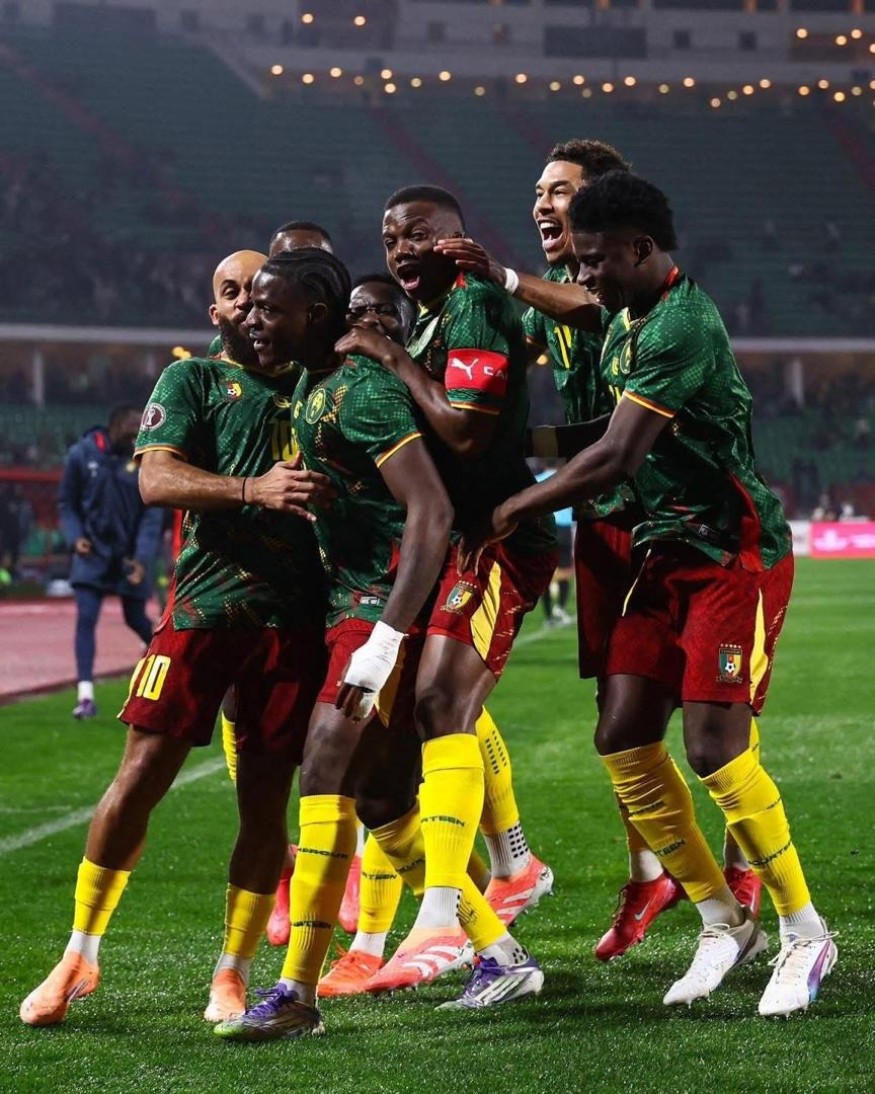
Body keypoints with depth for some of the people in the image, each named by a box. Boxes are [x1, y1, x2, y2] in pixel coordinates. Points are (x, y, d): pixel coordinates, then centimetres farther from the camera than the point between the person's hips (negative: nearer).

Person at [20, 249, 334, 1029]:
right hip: (206, 604, -2)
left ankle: (232, 974, 13)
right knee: (144, 771, -6)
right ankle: (80, 956, 8)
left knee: (267, 797, 2)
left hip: (295, 613, 2)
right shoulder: (192, 380, 9)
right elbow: (156, 478, -7)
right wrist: (253, 487, -23)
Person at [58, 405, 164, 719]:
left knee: (136, 620, 11)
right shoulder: (81, 454, -8)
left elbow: (152, 514, -7)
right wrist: (74, 537, -13)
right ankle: (85, 696, -12)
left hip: (129, 555, 0)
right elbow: (66, 503, 3)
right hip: (92, 552, 0)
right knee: (85, 618, -12)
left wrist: (142, 558, -16)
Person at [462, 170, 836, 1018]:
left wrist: (512, 511, -16)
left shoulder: (683, 326, -20)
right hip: (669, 550, 9)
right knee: (623, 739, 1)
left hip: (735, 551, -9)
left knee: (713, 744, -15)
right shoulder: (624, 320, 9)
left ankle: (804, 932, 1)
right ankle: (723, 923, 13)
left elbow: (618, 456, -24)